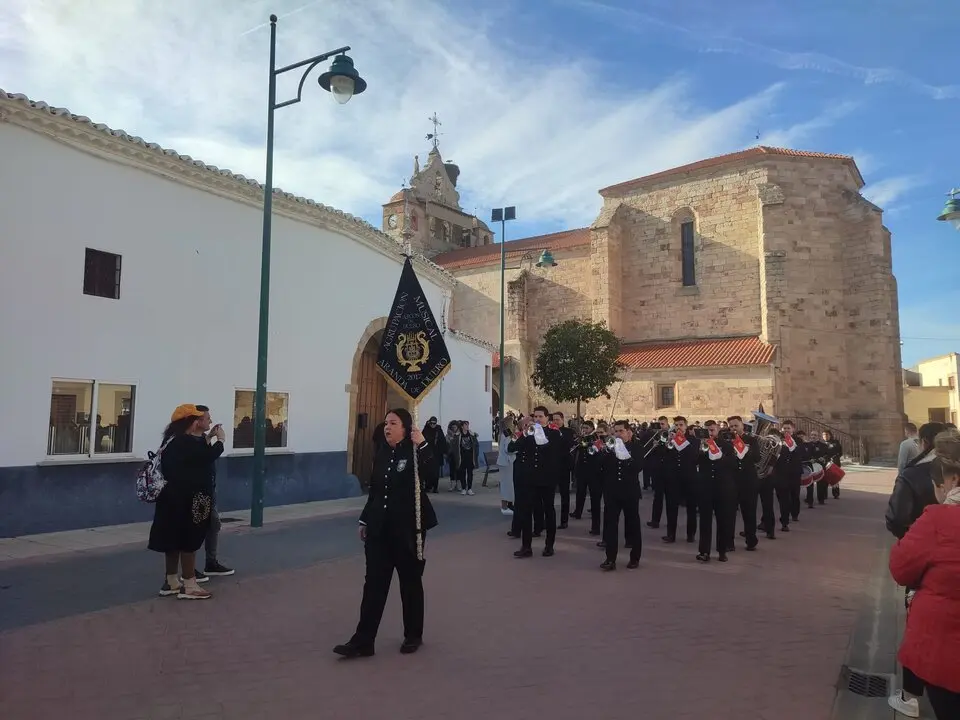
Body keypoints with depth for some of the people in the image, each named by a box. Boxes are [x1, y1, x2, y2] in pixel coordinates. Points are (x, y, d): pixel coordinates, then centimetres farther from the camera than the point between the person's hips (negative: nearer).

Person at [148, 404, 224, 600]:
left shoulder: (175, 439, 11)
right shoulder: (187, 443, -21)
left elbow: (199, 456, 16)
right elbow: (209, 455, -25)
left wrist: (209, 438, 9)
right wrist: (219, 439, -8)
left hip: (175, 498, 10)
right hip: (187, 500, -10)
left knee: (175, 540, 16)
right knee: (189, 541, -2)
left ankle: (172, 581, 25)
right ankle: (189, 586, 4)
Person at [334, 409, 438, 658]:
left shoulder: (415, 453, -10)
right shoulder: (381, 454, 7)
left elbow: (430, 475, -30)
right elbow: (373, 489, 14)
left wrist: (422, 445, -33)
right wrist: (365, 519, 16)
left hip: (408, 528, -5)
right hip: (380, 528, 5)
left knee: (410, 581, 10)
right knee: (374, 582, 5)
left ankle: (413, 636, 26)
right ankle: (363, 641, 10)